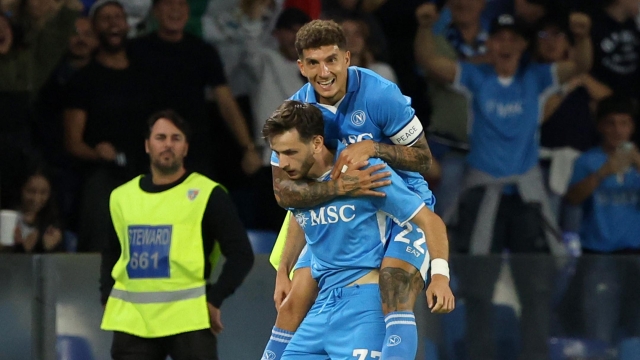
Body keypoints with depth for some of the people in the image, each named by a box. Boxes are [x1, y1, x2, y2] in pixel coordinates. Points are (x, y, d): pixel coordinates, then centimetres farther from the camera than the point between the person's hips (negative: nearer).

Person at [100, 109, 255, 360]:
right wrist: (108, 299, 12)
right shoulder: (122, 196, 12)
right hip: (132, 319, 4)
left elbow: (241, 254, -3)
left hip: (188, 318, -4)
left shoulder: (207, 195, -1)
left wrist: (215, 300, -10)